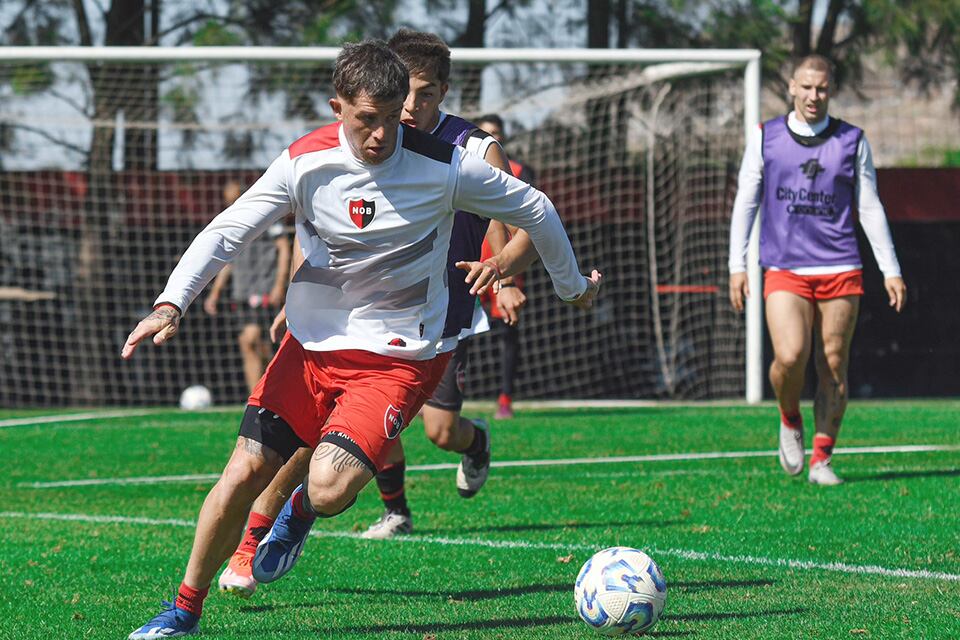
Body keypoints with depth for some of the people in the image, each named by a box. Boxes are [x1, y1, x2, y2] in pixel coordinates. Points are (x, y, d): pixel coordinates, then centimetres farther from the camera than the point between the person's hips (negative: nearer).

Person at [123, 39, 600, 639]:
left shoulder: (444, 167, -13)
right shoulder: (305, 162, -9)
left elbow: (533, 209, 3)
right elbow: (227, 231, -9)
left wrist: (573, 285, 18)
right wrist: (171, 304, -24)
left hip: (396, 357, -2)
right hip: (310, 343, 2)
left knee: (328, 491, -22)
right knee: (242, 477, -6)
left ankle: (300, 509, 18)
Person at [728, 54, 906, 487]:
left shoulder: (852, 141, 7)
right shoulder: (766, 138, 6)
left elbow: (870, 208, 10)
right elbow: (745, 202, 10)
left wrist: (891, 270, 6)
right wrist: (737, 265, 4)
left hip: (840, 270, 1)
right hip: (784, 271, -1)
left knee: (833, 367, 0)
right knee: (790, 357, -18)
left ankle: (821, 460, 9)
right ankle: (790, 420, 12)